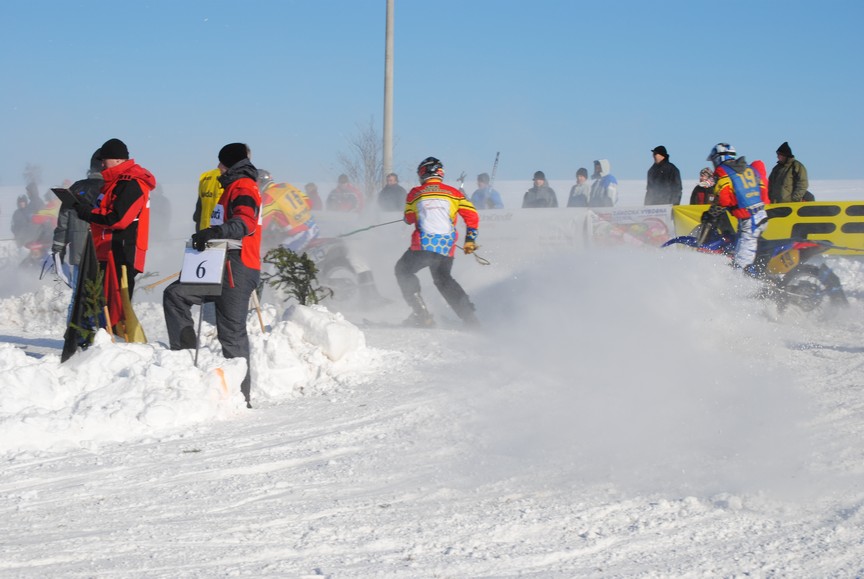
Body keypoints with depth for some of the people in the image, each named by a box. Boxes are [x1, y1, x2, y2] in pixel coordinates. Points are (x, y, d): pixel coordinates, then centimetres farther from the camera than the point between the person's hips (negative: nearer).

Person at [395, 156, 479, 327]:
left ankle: (422, 315, 5)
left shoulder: (415, 194, 7)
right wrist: (470, 240, 13)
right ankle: (470, 318, 15)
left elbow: (409, 219, 21)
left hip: (423, 245, -3)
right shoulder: (454, 193, 10)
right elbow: (472, 216, 4)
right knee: (443, 279, 24)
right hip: (447, 248, 3)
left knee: (403, 270, 19)